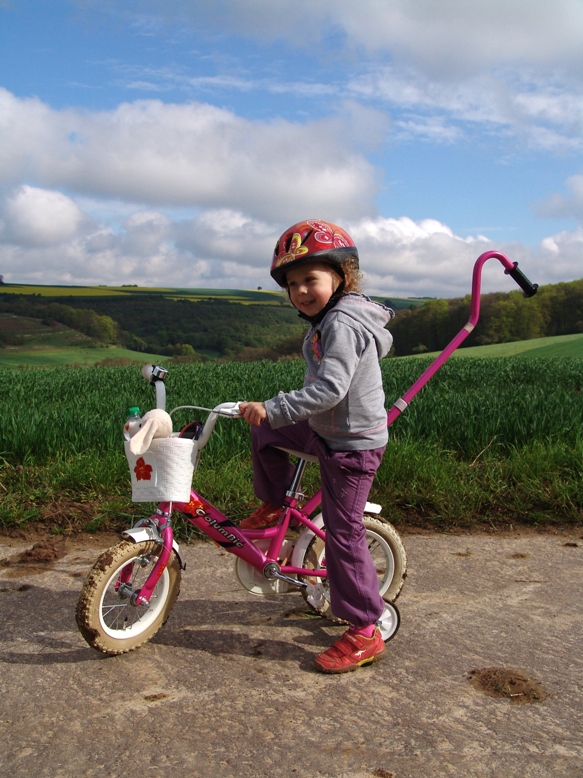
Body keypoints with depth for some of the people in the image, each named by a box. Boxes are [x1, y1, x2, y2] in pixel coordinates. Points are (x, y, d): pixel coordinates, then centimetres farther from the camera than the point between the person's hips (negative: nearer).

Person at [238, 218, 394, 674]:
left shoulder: (342, 324, -25)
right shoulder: (330, 318, 8)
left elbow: (329, 389, -35)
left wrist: (272, 409, -36)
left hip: (352, 443, -10)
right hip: (327, 429, 10)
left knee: (343, 533, -4)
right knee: (265, 432, 16)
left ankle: (365, 635, 9)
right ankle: (273, 505, 35)